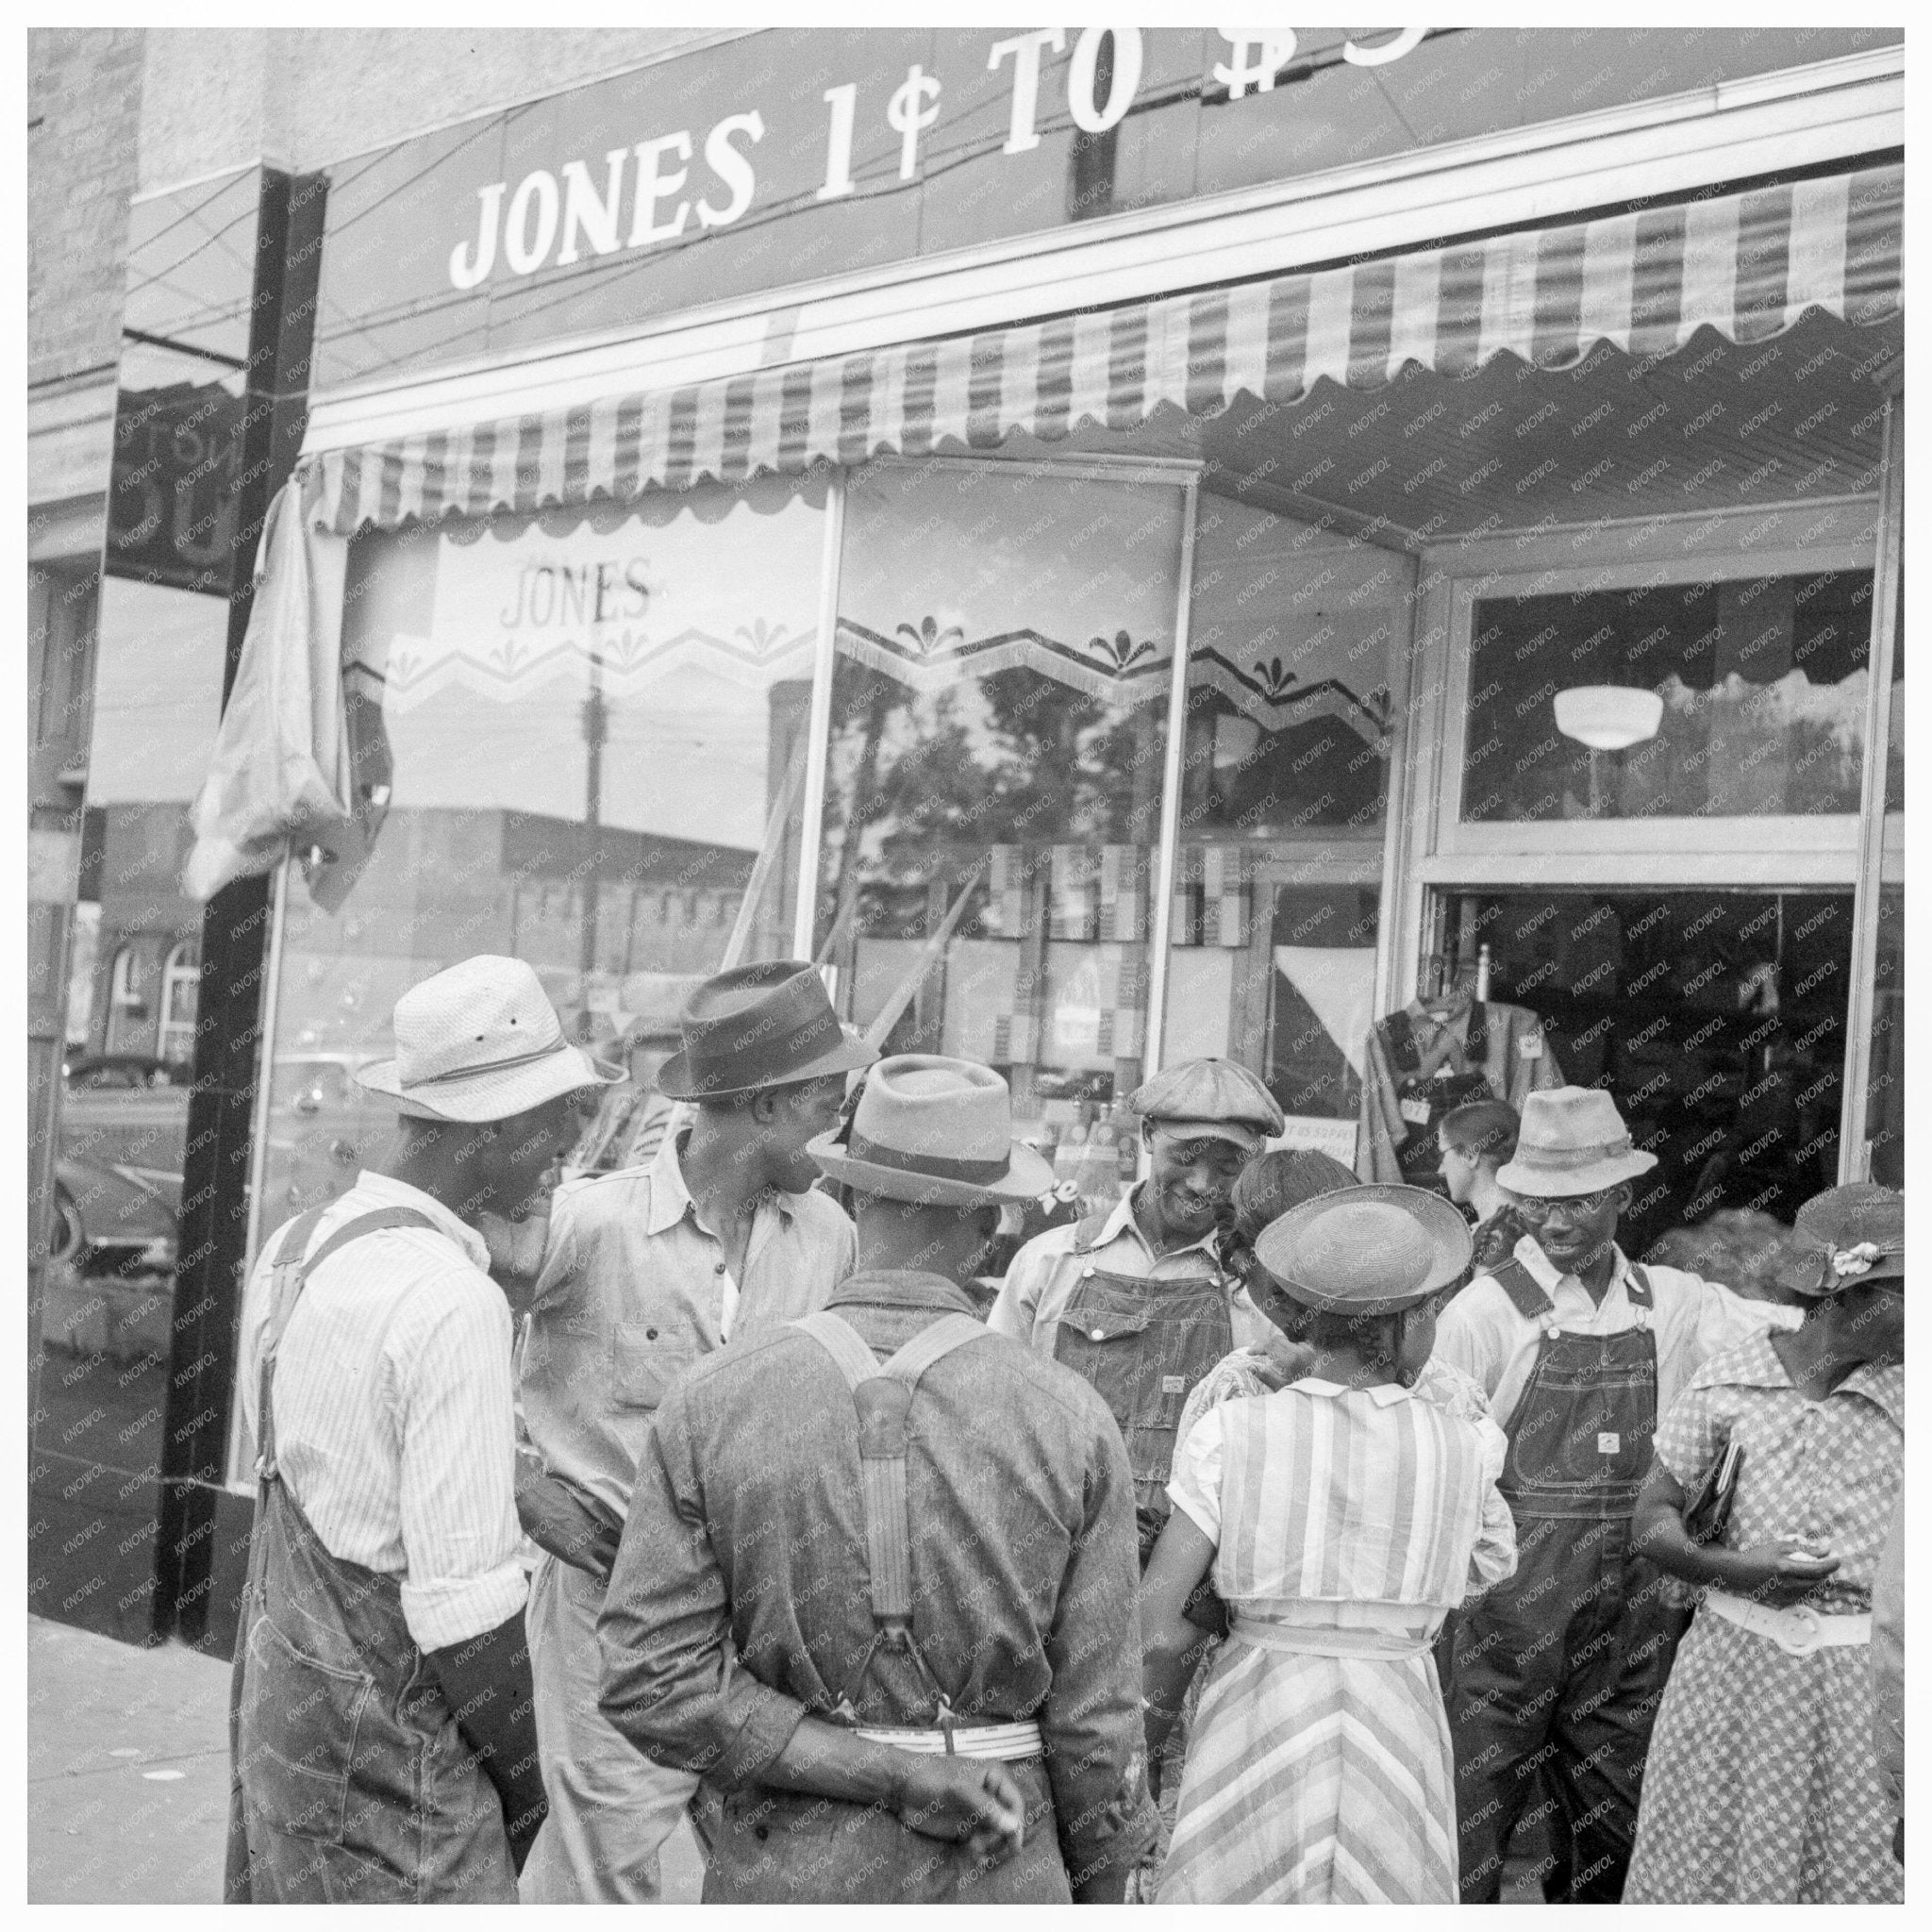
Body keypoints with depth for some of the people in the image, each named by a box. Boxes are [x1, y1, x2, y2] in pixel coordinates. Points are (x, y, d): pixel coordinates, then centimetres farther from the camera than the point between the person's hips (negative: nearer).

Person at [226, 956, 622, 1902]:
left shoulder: (291, 1248, 4)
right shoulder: (453, 1302, -22)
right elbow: (462, 1600, -22)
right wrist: (526, 1783, -9)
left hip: (280, 1706, 9)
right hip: (385, 1753, -9)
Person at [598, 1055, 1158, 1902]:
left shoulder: (710, 1403, -8)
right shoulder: (1071, 1421, -10)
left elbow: (653, 1681, -14)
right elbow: (1093, 1713, -6)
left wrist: (885, 1775, -12)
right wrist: (1100, 1892, 9)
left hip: (791, 1874, 1)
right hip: (990, 1879, 0)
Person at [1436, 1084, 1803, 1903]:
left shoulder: (1669, 1304, 5)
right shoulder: (1486, 1310, -7)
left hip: (1632, 1616, 4)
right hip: (1515, 1608, -4)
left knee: (1610, 1831, 15)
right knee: (1474, 1814, -2)